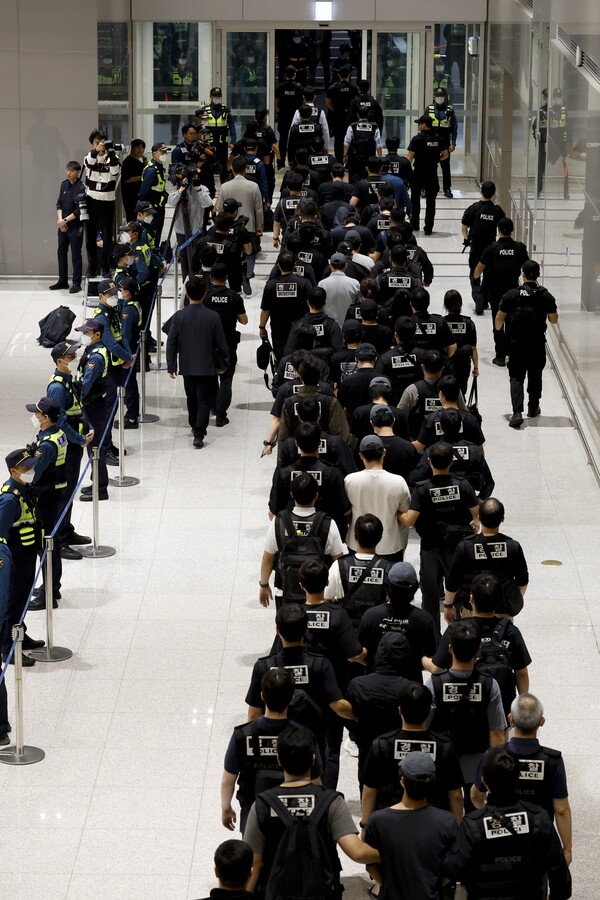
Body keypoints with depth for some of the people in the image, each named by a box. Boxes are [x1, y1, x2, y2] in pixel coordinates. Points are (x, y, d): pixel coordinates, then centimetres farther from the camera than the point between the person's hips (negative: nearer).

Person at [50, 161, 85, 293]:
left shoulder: (81, 188, -14)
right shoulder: (64, 184, 6)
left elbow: (79, 210, -16)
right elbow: (59, 203, 9)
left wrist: (65, 220, -14)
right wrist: (59, 219, -6)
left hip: (76, 226, -7)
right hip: (63, 226, 7)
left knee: (76, 255, -1)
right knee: (61, 252, 12)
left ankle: (76, 283, 5)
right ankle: (62, 281, 22)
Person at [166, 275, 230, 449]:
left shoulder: (179, 316, -9)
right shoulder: (213, 317, -13)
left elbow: (171, 343, -6)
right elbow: (221, 342, -6)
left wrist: (171, 366, 3)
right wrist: (226, 361, 10)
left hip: (187, 366, 2)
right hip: (207, 367, -2)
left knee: (192, 398, 21)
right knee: (204, 400, 3)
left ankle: (194, 426, 38)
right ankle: (199, 434, -7)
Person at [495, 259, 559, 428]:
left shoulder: (511, 295, -9)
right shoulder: (546, 296, -6)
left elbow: (499, 318, -4)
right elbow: (553, 319, -2)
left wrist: (499, 328, 19)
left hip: (516, 344, -1)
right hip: (537, 344, 1)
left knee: (516, 377, 1)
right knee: (535, 376, 20)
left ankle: (517, 412, -14)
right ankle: (533, 407, 34)